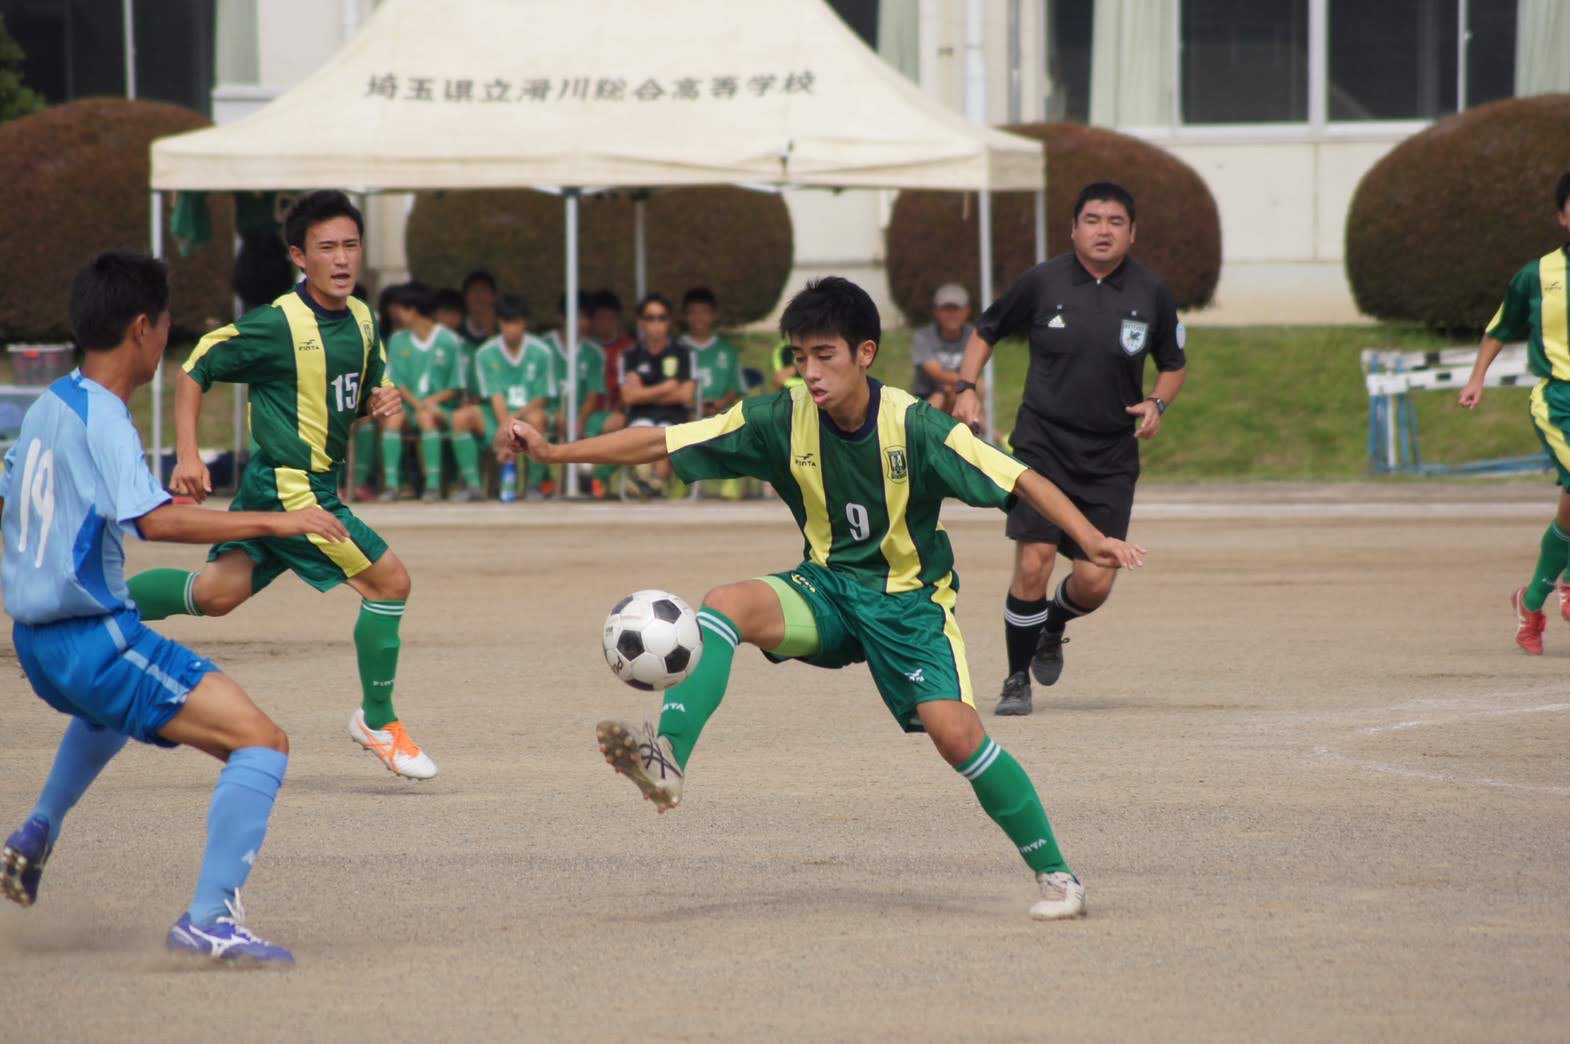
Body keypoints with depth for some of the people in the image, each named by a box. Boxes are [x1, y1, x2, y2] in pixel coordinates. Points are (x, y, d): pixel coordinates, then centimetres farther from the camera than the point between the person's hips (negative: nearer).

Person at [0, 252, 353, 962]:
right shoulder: (102, 418, -18)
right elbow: (156, 520, -32)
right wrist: (273, 523, -30)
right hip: (95, 637, -10)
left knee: (111, 710, 45)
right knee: (261, 743, -16)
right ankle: (209, 917, -25)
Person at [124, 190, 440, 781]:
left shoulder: (361, 321, 6)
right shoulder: (277, 326, -17)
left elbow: (367, 391, 21)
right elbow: (194, 371, -9)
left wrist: (383, 402, -3)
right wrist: (187, 457, -16)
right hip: (290, 489, -8)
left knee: (218, 593, 11)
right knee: (389, 580, -8)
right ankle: (378, 723, 6)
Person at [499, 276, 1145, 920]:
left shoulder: (914, 426, -20)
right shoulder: (783, 419, -10)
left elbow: (1020, 480, -19)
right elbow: (663, 444, -8)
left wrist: (1091, 540, -33)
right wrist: (556, 452, -14)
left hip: (910, 599, -3)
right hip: (830, 586, 3)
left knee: (954, 731, -22)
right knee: (727, 603, -26)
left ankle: (1055, 875, -6)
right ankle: (667, 758, -39)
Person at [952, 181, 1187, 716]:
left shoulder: (1151, 292, 2)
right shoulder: (1042, 282, -3)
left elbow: (1173, 364, 15)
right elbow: (986, 330, 12)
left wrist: (1157, 403, -4)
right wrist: (966, 387, -2)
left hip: (1111, 460, 2)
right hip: (1042, 445, -2)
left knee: (1095, 582, -5)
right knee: (1032, 565, -14)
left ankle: (1053, 626, 32)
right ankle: (1017, 680, 6)